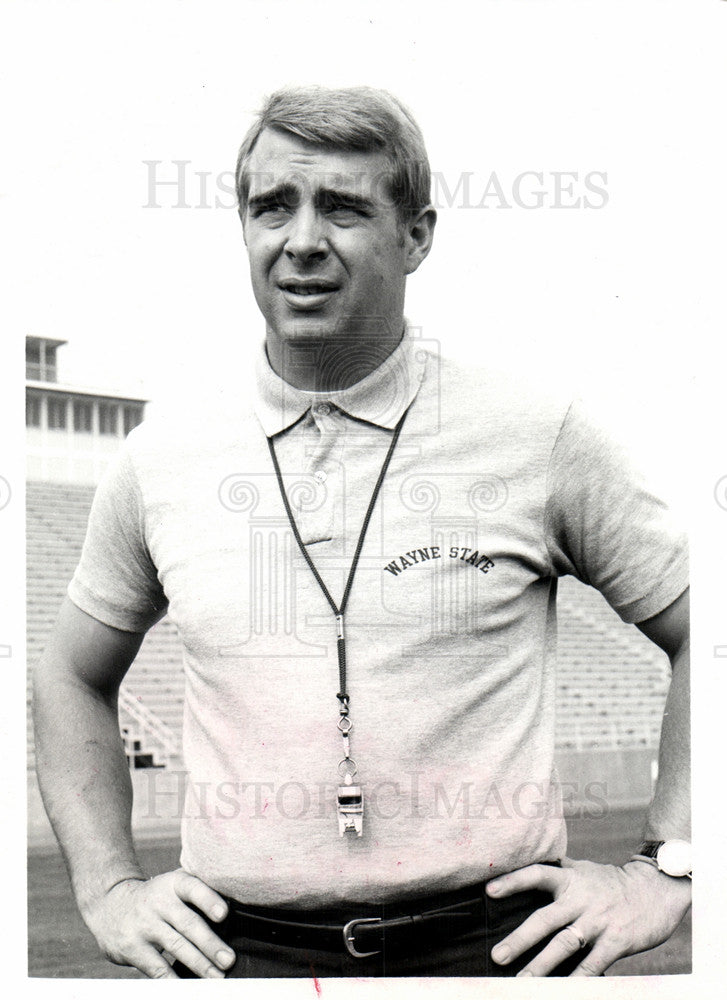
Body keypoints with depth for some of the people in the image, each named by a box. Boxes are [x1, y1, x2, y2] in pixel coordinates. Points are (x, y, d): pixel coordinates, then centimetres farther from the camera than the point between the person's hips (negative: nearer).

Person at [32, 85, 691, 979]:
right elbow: (73, 677, 17)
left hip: (487, 943, -1)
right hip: (240, 953, 2)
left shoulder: (540, 437, -4)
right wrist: (109, 889, 7)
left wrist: (663, 873, -2)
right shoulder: (160, 461, 3)